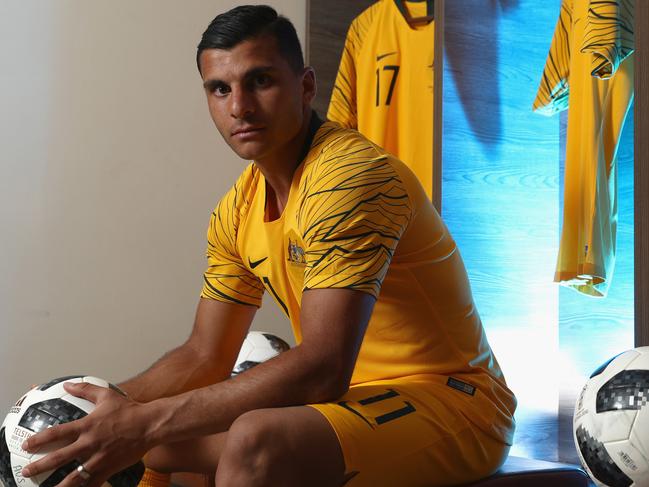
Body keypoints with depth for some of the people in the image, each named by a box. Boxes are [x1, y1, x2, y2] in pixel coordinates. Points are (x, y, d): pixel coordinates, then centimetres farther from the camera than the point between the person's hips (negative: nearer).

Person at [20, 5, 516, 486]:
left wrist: (146, 422, -28)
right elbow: (204, 357, 11)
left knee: (257, 440, -33)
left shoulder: (350, 174, -21)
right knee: (154, 439, 7)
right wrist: (109, 405, -6)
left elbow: (322, 369, -29)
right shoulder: (236, 211, 5)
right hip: (348, 394, 8)